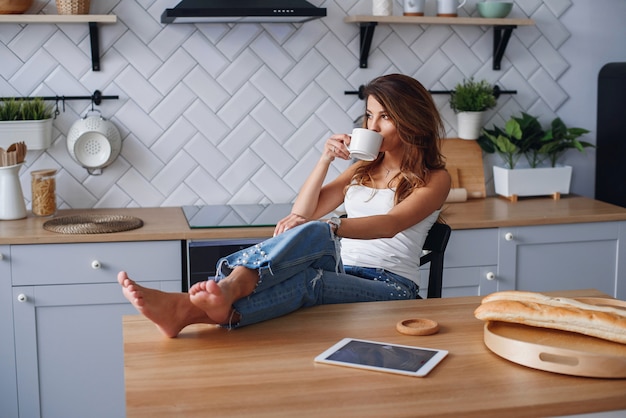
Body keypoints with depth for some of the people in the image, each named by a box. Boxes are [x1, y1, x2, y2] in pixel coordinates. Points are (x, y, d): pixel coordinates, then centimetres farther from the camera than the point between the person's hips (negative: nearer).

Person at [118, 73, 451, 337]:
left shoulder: (434, 179, 7)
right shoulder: (364, 168, 26)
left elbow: (389, 225, -14)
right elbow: (303, 212, 18)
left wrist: (326, 228, -30)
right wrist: (326, 160, 5)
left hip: (390, 287, -5)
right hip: (342, 271, 5)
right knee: (309, 231, -33)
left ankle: (189, 308, -62)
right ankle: (227, 288, -63)